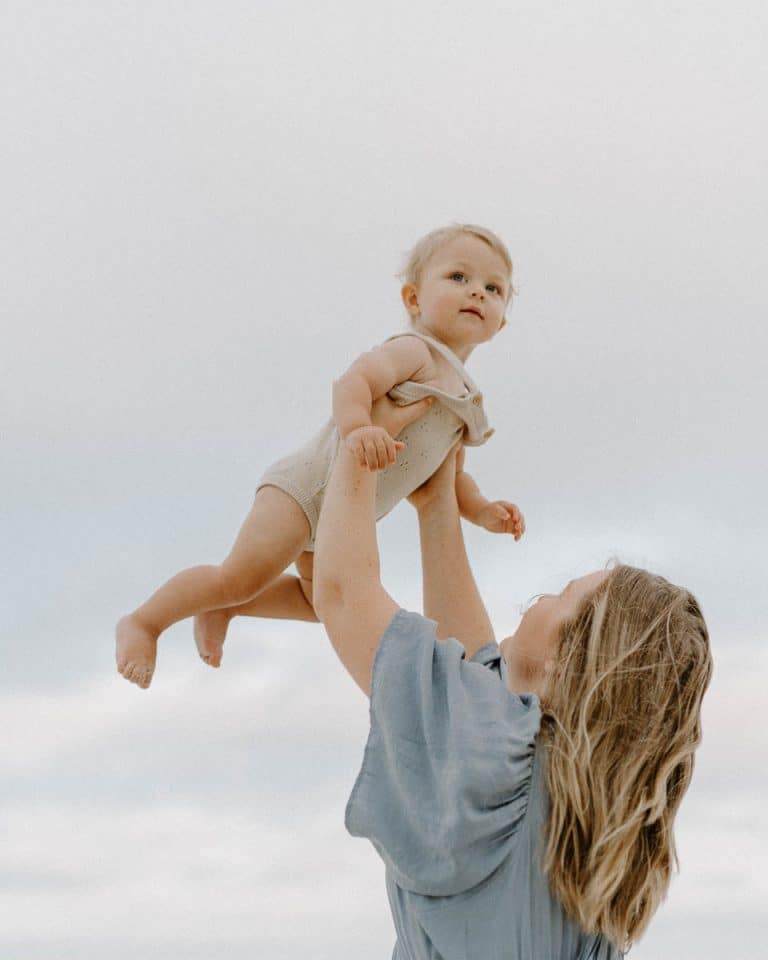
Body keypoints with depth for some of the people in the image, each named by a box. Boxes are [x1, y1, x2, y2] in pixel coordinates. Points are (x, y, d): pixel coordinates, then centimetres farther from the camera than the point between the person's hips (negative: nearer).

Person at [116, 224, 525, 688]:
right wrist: (355, 429, -52)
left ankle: (221, 608, 38)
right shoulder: (413, 352, -15)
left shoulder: (464, 399, 12)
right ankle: (144, 622, -3)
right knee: (244, 576, -19)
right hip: (309, 486, -10)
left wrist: (484, 511, 4)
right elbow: (353, 381, -33)